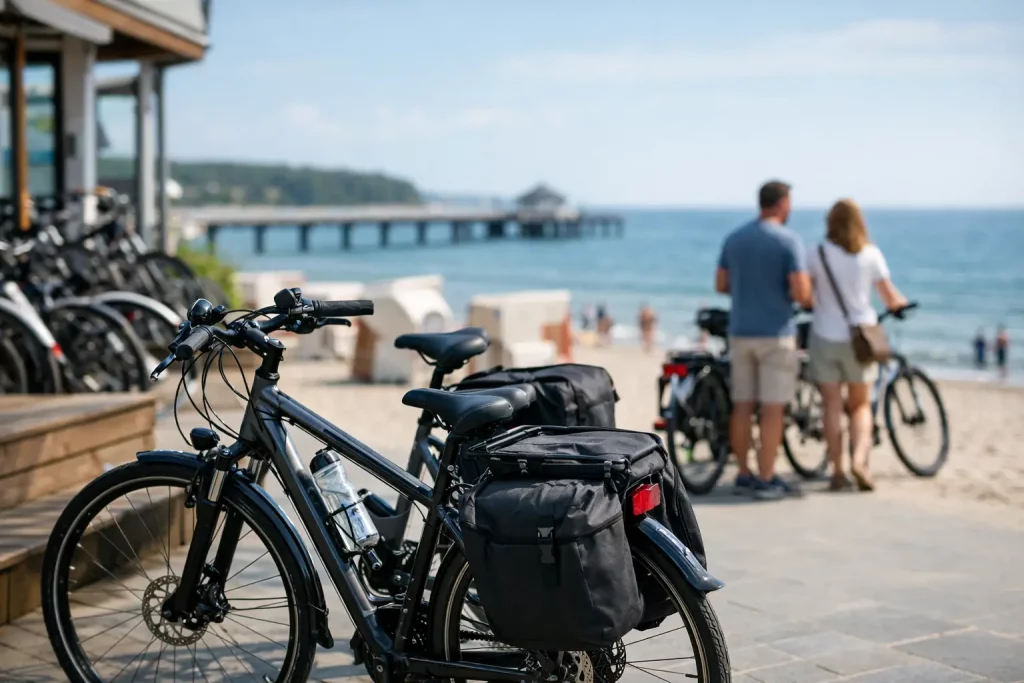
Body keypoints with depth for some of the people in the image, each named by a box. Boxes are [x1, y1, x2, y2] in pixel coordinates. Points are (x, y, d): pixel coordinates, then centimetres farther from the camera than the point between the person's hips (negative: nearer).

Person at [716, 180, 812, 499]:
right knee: (773, 408, -1)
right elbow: (800, 292, -16)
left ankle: (744, 474, 15)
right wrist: (808, 300, 6)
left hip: (740, 332, 6)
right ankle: (766, 479, 1)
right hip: (776, 333, -6)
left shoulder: (734, 238, 7)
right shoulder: (789, 240, -10)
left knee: (742, 405, 9)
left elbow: (721, 285, 11)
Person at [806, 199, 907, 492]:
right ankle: (859, 460, -8)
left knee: (832, 406, 6)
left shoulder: (818, 254, -6)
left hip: (825, 336, -1)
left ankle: (838, 472, 6)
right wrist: (901, 302, 22)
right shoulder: (870, 254, -4)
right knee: (861, 405, 13)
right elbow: (891, 299, 0)